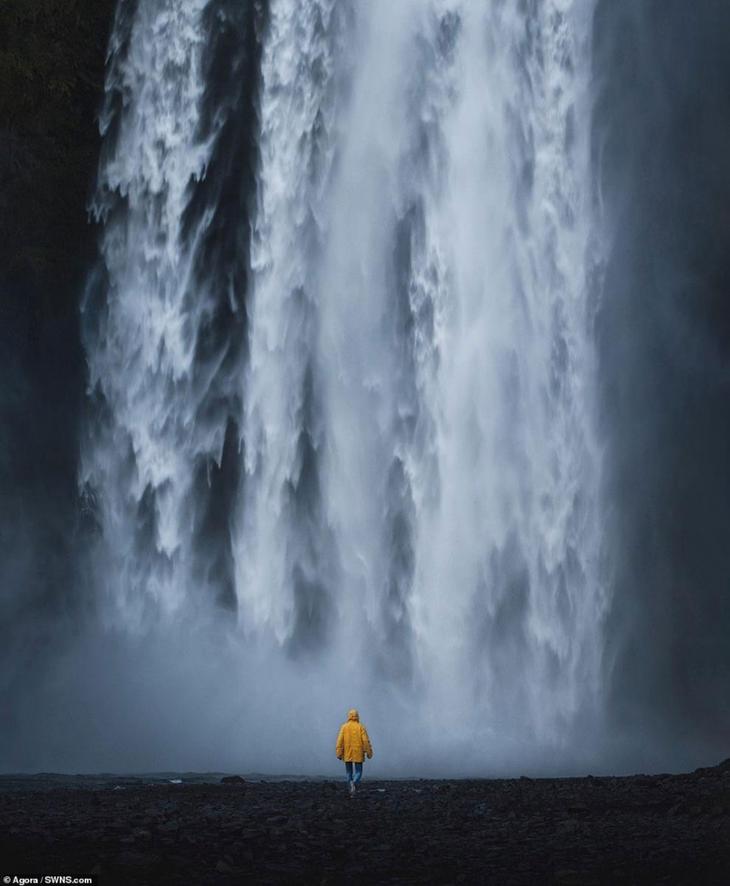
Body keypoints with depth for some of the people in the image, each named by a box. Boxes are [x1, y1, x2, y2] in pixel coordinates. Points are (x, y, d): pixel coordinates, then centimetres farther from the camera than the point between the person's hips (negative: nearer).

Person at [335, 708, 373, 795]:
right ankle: (353, 783, -27)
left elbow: (340, 741, -9)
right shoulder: (361, 727, -4)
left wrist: (339, 754, -9)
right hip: (358, 754, -1)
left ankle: (352, 792, 5)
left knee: (349, 772, 14)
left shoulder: (344, 727, -2)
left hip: (347, 754, 1)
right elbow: (366, 741, -8)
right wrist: (369, 753, -1)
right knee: (358, 773, 5)